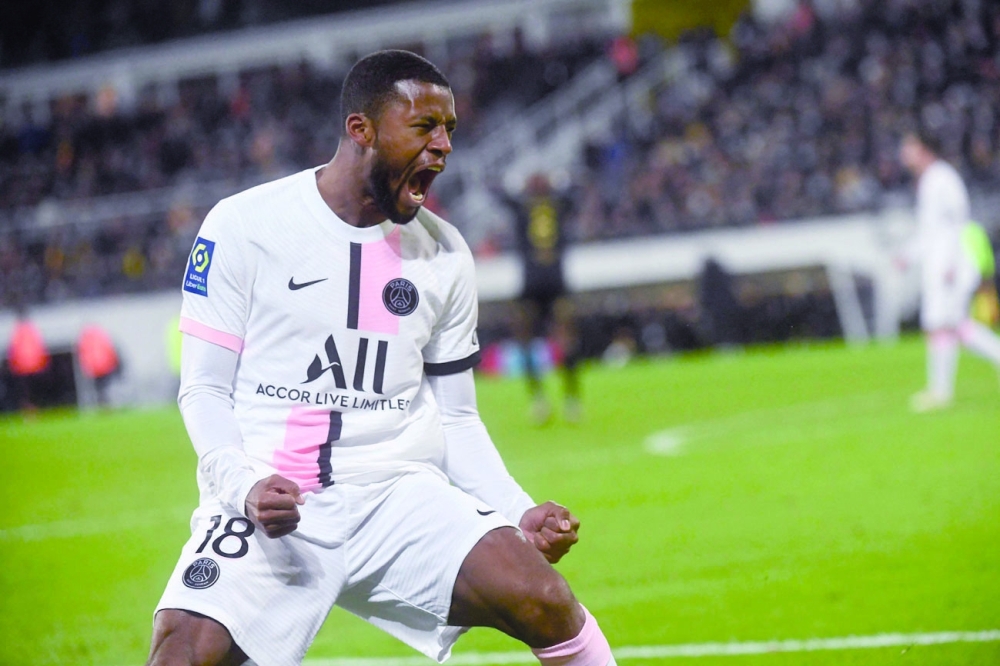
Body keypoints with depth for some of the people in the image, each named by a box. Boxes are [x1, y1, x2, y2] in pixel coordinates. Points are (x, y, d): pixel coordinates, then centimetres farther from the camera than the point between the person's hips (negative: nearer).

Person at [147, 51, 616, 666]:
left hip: (401, 495, 3)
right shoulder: (243, 227, -2)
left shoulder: (445, 255, 10)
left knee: (546, 602, -20)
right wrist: (244, 487, -19)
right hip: (267, 500, -3)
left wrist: (519, 513, 0)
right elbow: (205, 389, -1)